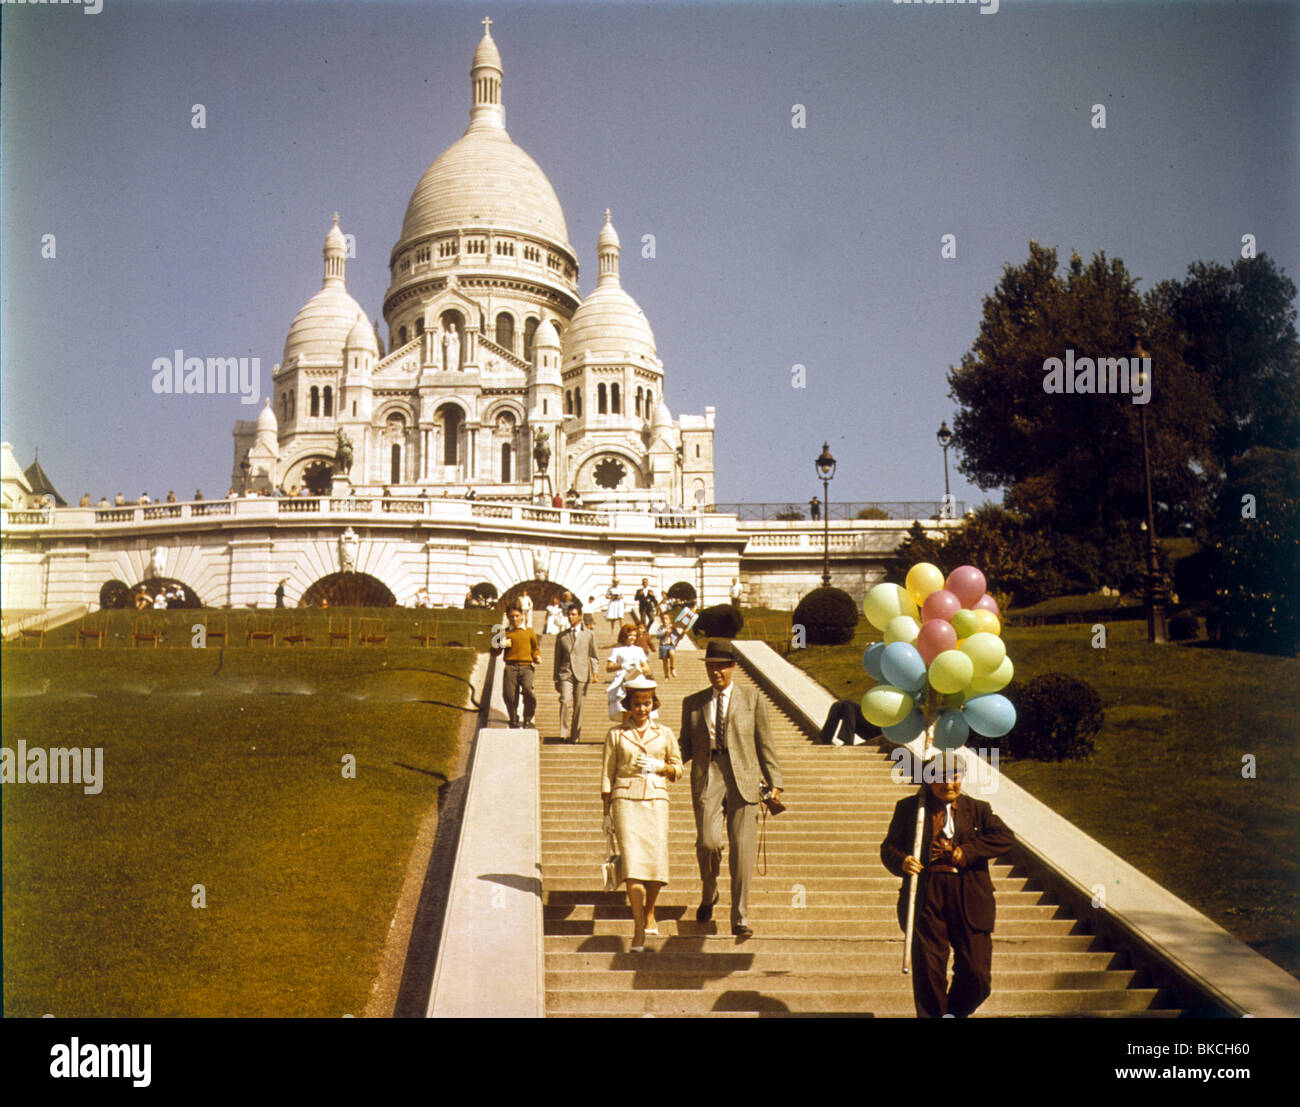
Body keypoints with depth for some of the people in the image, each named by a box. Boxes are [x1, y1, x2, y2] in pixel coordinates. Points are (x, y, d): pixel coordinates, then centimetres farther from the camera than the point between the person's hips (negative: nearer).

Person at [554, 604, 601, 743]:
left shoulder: (589, 634, 12)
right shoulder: (562, 636, 14)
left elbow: (594, 656, 13)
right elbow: (558, 658, 17)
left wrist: (594, 670, -5)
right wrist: (556, 679, 14)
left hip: (582, 674, 0)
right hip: (565, 674, 0)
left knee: (578, 705, 0)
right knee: (565, 701, -17)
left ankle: (575, 735, 9)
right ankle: (564, 733, -14)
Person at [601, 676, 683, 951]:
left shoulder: (664, 734, 11)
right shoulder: (616, 734, 8)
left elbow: (678, 769, 16)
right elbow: (607, 774, 8)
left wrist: (659, 766, -5)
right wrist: (607, 813, 4)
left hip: (656, 801, 1)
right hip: (625, 800, -1)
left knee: (656, 860, -6)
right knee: (632, 860, -14)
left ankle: (649, 912, 23)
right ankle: (638, 929, -13)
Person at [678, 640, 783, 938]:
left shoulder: (751, 698, 12)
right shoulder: (692, 703, 16)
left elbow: (765, 742, 10)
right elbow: (686, 744, 17)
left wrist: (774, 782, 4)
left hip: (743, 780, -1)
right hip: (707, 777, 1)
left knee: (742, 849, -6)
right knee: (708, 842, -13)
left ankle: (740, 918, 3)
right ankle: (708, 895, 17)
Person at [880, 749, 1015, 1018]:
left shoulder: (978, 809, 13)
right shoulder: (909, 808, 9)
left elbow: (1006, 837, -1)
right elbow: (889, 847, 6)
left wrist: (967, 852, -12)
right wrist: (902, 862, -16)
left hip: (969, 900, 1)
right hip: (926, 899, -1)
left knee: (977, 976, 0)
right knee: (928, 976, 0)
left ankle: (954, 1013, 27)